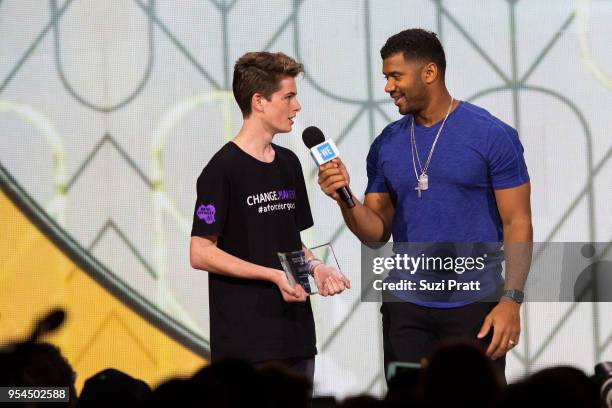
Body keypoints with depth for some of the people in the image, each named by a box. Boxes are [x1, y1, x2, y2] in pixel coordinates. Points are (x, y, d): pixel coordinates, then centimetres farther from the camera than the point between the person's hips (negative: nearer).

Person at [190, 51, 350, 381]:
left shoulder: (288, 163, 15)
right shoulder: (223, 169, -9)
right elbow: (201, 253, -12)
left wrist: (315, 267, 1)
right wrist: (274, 275, -17)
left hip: (296, 336, 7)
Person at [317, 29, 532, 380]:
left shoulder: (492, 136, -5)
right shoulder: (387, 145, 8)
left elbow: (517, 223, -6)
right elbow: (377, 233, 10)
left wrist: (512, 301, -15)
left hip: (474, 303, -4)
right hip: (405, 306, 4)